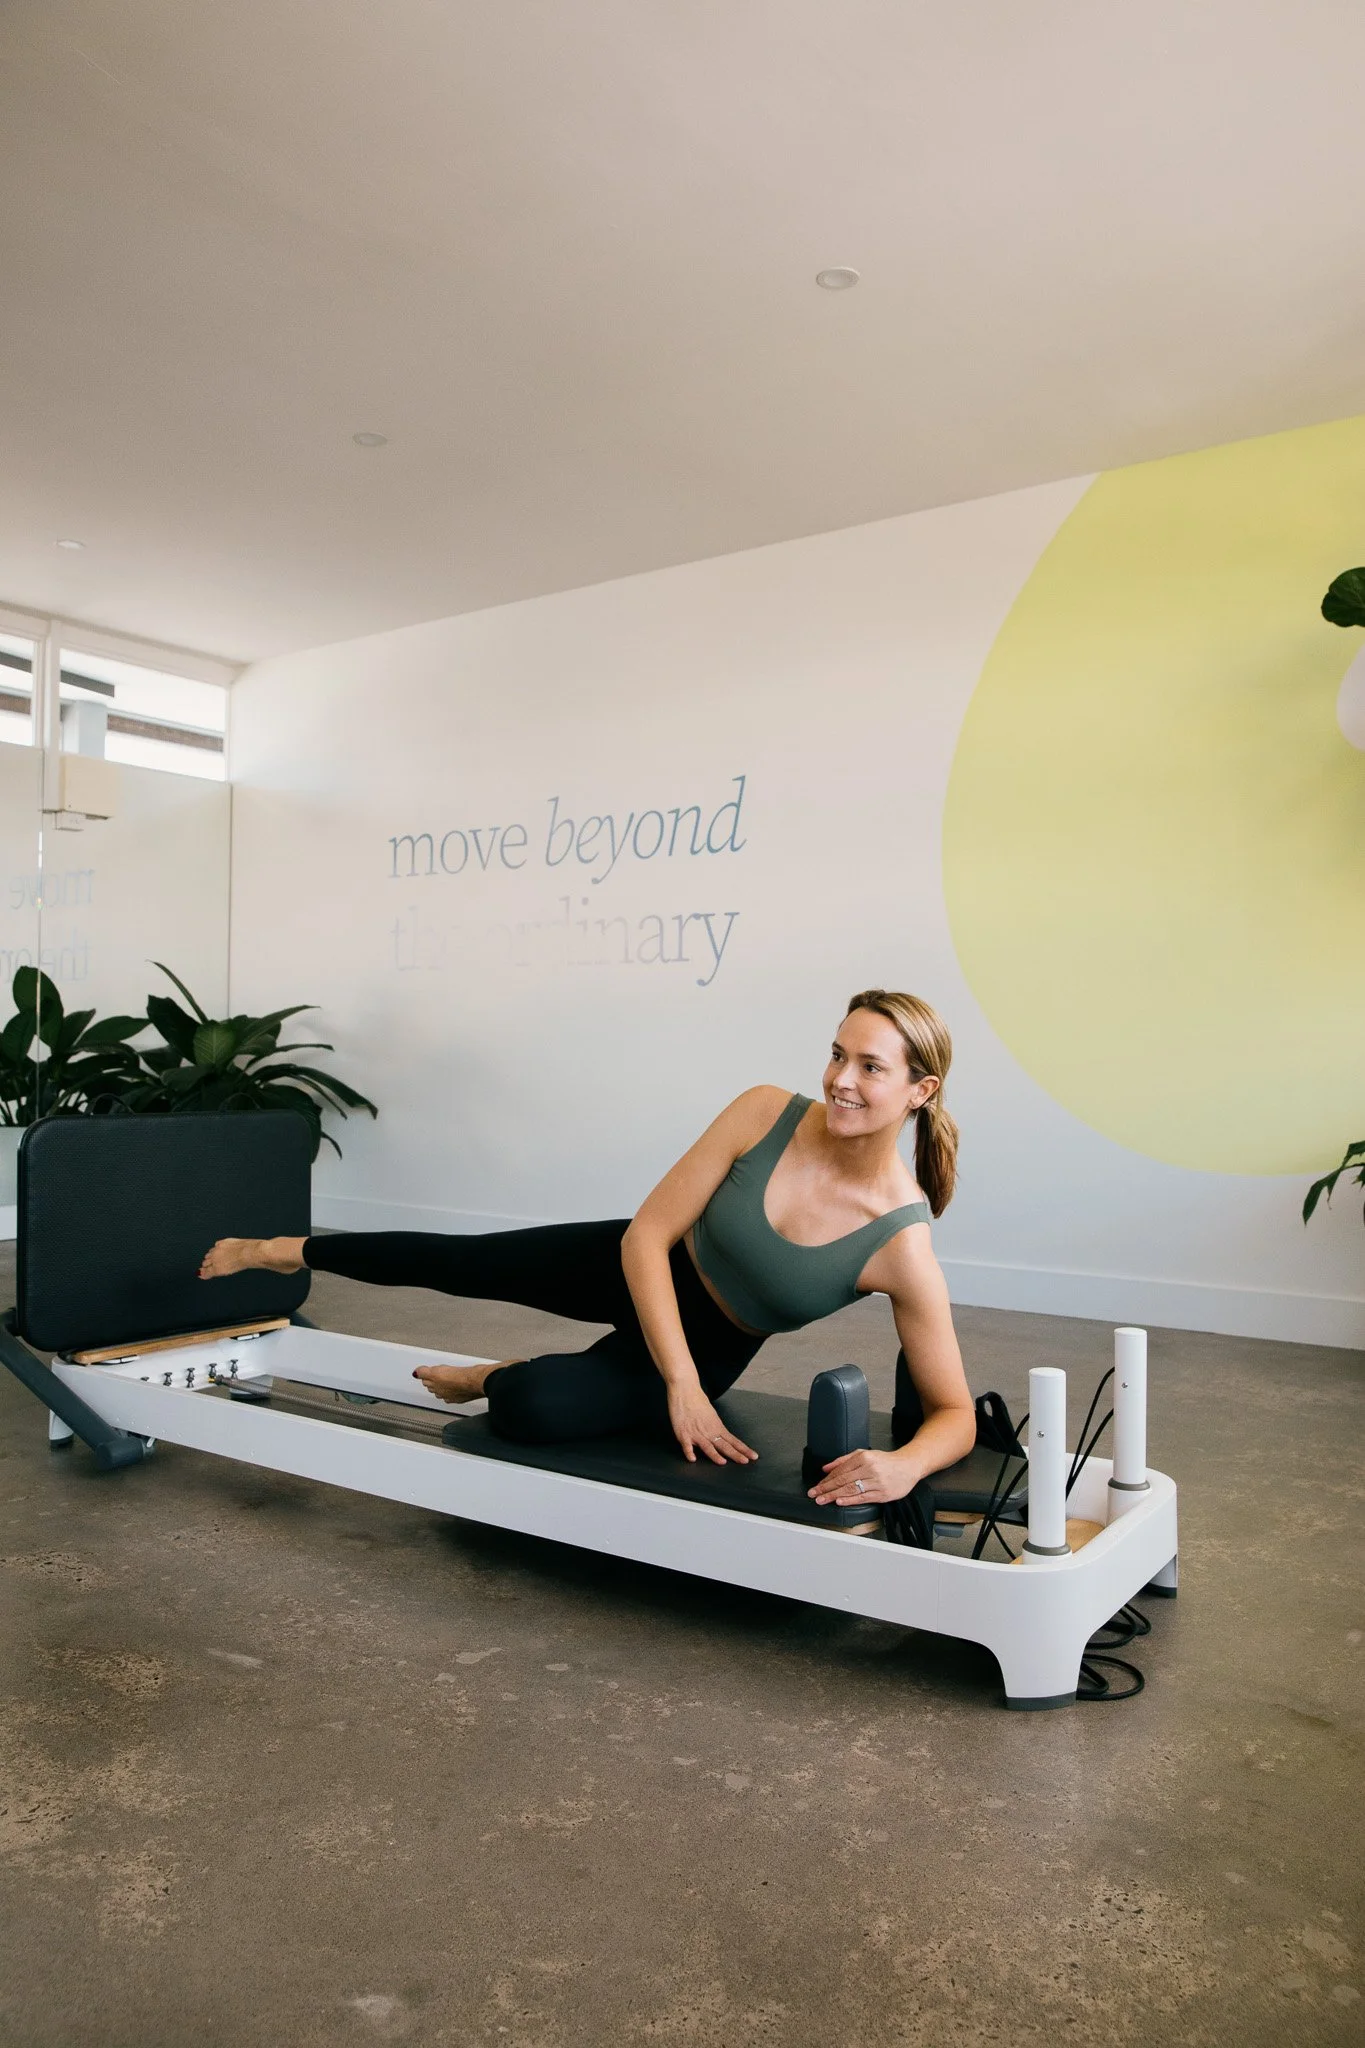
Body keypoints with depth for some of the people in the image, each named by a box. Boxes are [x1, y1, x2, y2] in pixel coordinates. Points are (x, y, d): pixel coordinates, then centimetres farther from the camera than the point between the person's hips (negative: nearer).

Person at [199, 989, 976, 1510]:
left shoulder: (903, 1246, -28)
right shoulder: (765, 1113, -25)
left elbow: (956, 1412, -22)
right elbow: (647, 1236, -22)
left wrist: (903, 1467, -44)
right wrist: (681, 1385, -29)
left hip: (709, 1346, -2)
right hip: (635, 1268, 2)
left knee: (532, 1406, -26)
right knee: (458, 1262, 14)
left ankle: (490, 1378, 15)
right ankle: (286, 1250, 43)